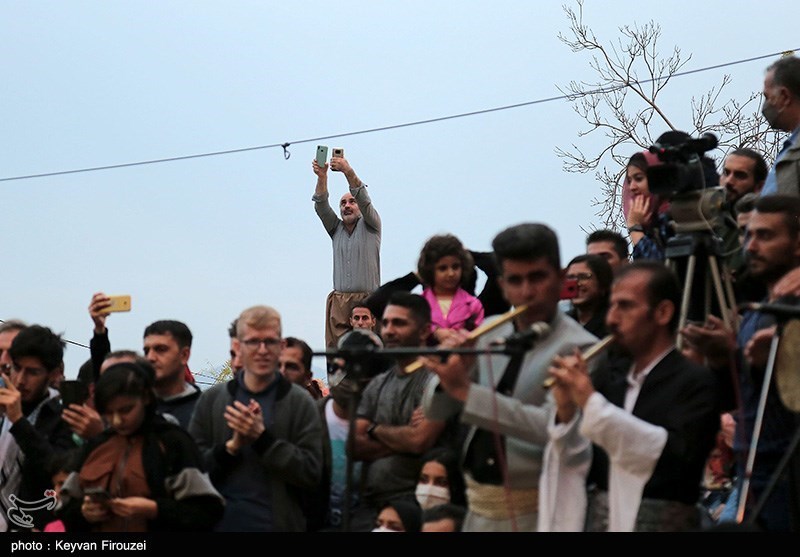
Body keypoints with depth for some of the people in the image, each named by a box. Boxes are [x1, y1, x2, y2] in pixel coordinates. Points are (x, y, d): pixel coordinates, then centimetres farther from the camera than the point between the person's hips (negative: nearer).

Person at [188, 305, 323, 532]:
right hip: (220, 523, 2)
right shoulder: (211, 399, 7)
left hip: (280, 523, -2)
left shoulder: (300, 403, 1)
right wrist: (231, 446, -14)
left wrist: (262, 437, -16)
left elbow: (312, 473, -8)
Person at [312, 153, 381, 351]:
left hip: (367, 299, -3)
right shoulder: (336, 229, 21)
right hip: (338, 300, 3)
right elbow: (321, 206, 6)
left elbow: (364, 200, -4)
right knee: (336, 348, -9)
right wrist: (322, 177, -11)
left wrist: (349, 172, -19)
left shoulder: (370, 227, 12)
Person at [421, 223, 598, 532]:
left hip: (531, 513, -5)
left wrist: (465, 391, -27)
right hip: (479, 506, 5)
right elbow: (434, 410, 8)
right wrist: (452, 371, -13)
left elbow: (553, 427, -25)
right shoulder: (489, 334, 7)